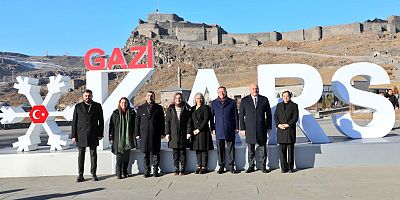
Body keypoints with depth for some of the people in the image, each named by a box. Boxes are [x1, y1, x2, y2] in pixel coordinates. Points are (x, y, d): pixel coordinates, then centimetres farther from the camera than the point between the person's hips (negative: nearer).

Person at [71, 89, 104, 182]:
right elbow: (74, 122, 5)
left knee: (93, 154, 5)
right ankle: (80, 175, 11)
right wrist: (73, 135, -1)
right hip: (81, 135, 0)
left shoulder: (97, 106, 6)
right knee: (81, 155, 4)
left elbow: (101, 121, 6)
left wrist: (100, 134, 0)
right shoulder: (78, 107, 6)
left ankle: (93, 174, 13)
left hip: (93, 135, 0)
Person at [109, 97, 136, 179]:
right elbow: (111, 126, 3)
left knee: (127, 156, 6)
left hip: (128, 138, 2)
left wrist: (134, 135, 1)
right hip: (118, 138, -2)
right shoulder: (115, 113, 3)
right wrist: (111, 138, -1)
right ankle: (118, 173, 3)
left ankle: (125, 172, 18)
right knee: (119, 156, -4)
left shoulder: (132, 113, 7)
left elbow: (134, 125, 9)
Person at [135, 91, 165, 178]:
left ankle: (155, 170, 13)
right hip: (144, 135, 1)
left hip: (155, 135, -1)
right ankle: (146, 171, 14)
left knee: (155, 153, 3)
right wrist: (137, 134, 3)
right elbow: (137, 122, 9)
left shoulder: (158, 108, 8)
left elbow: (162, 121, 7)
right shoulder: (141, 108, 11)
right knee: (145, 154, 5)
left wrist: (162, 133, 0)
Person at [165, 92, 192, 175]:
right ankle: (176, 169, 14)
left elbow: (189, 121, 1)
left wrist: (189, 132, -6)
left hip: (183, 134, -1)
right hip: (173, 134, 1)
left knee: (182, 152, 5)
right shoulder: (170, 109, 8)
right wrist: (167, 133, 0)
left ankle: (182, 169, 13)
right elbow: (167, 122, 7)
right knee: (175, 153, 6)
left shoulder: (186, 109, 4)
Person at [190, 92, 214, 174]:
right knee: (197, 150, 6)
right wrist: (193, 130, -1)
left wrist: (199, 129, -11)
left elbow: (206, 120, -8)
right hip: (195, 132, 5)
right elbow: (191, 121, 14)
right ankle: (199, 166, 13)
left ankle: (204, 167, 3)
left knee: (204, 150, -2)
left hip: (203, 131, -4)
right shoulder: (192, 109, 15)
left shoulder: (205, 107, 0)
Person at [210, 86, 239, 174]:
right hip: (219, 130, 1)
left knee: (231, 148, 3)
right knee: (220, 149, 4)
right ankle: (221, 167, 13)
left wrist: (236, 127, 3)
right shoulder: (214, 103, 10)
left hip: (230, 130, -1)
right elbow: (212, 117, 10)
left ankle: (231, 166, 12)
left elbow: (236, 116, 7)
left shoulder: (232, 102, 6)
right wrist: (213, 128, 5)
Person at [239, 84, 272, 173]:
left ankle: (263, 166, 15)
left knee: (262, 148, 5)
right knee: (250, 149, 6)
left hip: (262, 129, 0)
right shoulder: (244, 100, 3)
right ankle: (251, 166, 17)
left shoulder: (264, 99, 5)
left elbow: (269, 114, 9)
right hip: (249, 129, 0)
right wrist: (242, 128, 0)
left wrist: (268, 127, 4)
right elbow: (241, 115, 5)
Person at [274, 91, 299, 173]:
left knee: (291, 150, 2)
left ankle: (290, 167, 9)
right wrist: (278, 124, -10)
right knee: (282, 150, 2)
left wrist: (288, 124, -15)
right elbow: (275, 116, 7)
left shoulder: (294, 106, 4)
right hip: (281, 131, 2)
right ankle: (284, 167, 8)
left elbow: (295, 117, -4)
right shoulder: (279, 105, 14)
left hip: (290, 130, -2)